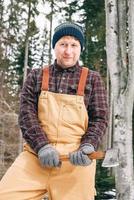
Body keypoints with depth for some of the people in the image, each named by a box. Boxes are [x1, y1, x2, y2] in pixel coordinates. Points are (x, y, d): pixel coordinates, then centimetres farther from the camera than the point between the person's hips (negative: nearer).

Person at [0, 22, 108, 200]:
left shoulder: (93, 79, 10)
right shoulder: (36, 76, 12)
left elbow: (99, 119, 5)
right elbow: (27, 113, 3)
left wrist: (88, 147, -14)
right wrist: (42, 146, -12)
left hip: (76, 160, 0)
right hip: (36, 155, 1)